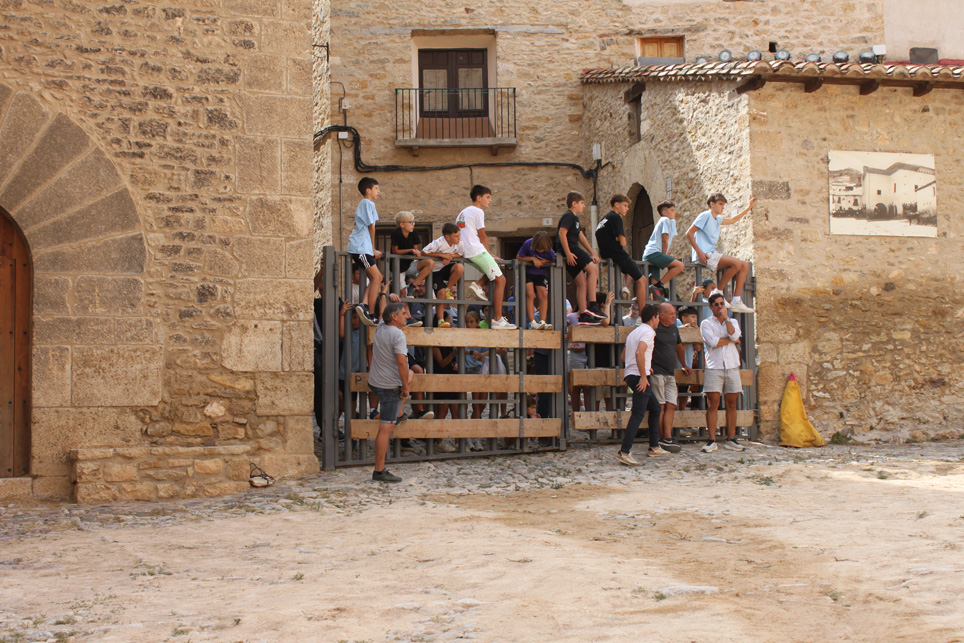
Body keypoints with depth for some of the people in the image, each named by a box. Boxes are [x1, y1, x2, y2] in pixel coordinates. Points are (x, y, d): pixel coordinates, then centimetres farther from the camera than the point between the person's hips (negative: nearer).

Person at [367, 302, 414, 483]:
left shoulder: (380, 328, 7)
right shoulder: (398, 335, -19)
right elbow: (401, 362, -25)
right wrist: (405, 387, -16)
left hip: (375, 382, 9)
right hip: (390, 386, -9)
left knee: (410, 374, 32)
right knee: (386, 429, -7)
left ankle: (398, 416, 31)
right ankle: (379, 471, -7)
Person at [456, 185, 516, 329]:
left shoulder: (463, 212, 21)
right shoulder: (478, 211, -5)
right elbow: (482, 236, -5)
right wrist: (488, 254, 8)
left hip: (466, 252, 9)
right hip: (477, 251, -9)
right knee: (500, 280, -6)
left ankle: (477, 285, -2)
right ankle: (498, 320, -13)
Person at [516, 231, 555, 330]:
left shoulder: (550, 251, -17)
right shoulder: (528, 244, -22)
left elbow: (551, 262, 3)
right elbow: (518, 257, -11)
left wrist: (543, 261, -18)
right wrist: (533, 259, -24)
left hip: (540, 273, 2)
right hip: (527, 272, -2)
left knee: (544, 295, -13)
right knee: (530, 294, -19)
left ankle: (542, 322, -13)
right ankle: (532, 322, -22)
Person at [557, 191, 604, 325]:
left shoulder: (575, 218, 26)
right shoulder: (568, 216, -7)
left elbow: (581, 236, 29)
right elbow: (562, 233, -19)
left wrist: (592, 253, 25)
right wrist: (568, 253, -24)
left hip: (573, 251, 10)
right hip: (570, 250, -10)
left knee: (582, 283, 5)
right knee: (593, 269, -17)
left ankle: (584, 315, 2)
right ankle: (592, 306, -20)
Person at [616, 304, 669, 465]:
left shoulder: (635, 331, 21)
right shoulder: (648, 332, -8)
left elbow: (624, 356, 27)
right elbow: (639, 352, -25)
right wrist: (643, 376, -24)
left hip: (630, 375, 10)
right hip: (639, 376, -10)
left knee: (655, 408, 20)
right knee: (638, 414, -13)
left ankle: (654, 447, 22)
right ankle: (624, 452, -20)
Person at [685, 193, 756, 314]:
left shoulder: (717, 219, 22)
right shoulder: (705, 215, -5)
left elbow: (732, 220, 41)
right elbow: (689, 233, -11)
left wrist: (749, 207, 40)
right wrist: (699, 252, -18)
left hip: (713, 254, 9)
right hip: (705, 255, -9)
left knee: (744, 265, -1)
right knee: (736, 263, -25)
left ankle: (736, 301, -7)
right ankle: (718, 293, -15)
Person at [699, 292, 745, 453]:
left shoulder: (733, 321, 15)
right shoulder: (706, 323, 5)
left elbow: (735, 335, -7)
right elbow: (712, 341, -12)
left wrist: (726, 317, -5)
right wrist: (731, 340, -2)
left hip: (732, 367, 3)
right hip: (714, 367, -3)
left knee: (731, 404, 5)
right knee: (713, 404, -7)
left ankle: (731, 439, 11)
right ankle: (711, 441, -5)